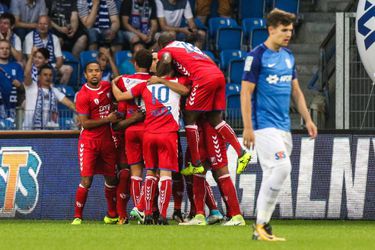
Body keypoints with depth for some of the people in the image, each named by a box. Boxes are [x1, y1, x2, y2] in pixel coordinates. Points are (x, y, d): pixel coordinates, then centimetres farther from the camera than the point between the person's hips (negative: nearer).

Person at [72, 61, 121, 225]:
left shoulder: (107, 87, 5)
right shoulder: (83, 95, -14)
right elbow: (85, 123, -16)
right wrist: (108, 119, -16)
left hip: (107, 140, 6)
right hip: (89, 142, -6)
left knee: (111, 179, 12)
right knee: (86, 180, -11)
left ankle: (112, 215, 27)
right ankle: (77, 216, -2)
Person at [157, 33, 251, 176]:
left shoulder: (165, 50, 14)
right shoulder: (188, 45, 36)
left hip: (204, 78, -7)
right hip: (219, 74, 7)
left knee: (189, 118, 1)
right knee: (215, 119, 15)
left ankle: (196, 165, -1)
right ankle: (242, 154, 6)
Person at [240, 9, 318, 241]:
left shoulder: (288, 56, 14)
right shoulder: (257, 56, -9)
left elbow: (296, 91, 22)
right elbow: (246, 93, -11)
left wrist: (308, 119, 15)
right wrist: (248, 128, -16)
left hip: (284, 126, 8)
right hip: (264, 124, -8)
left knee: (272, 176, 7)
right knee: (282, 167, -20)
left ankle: (261, 227, 12)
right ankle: (262, 223, -12)